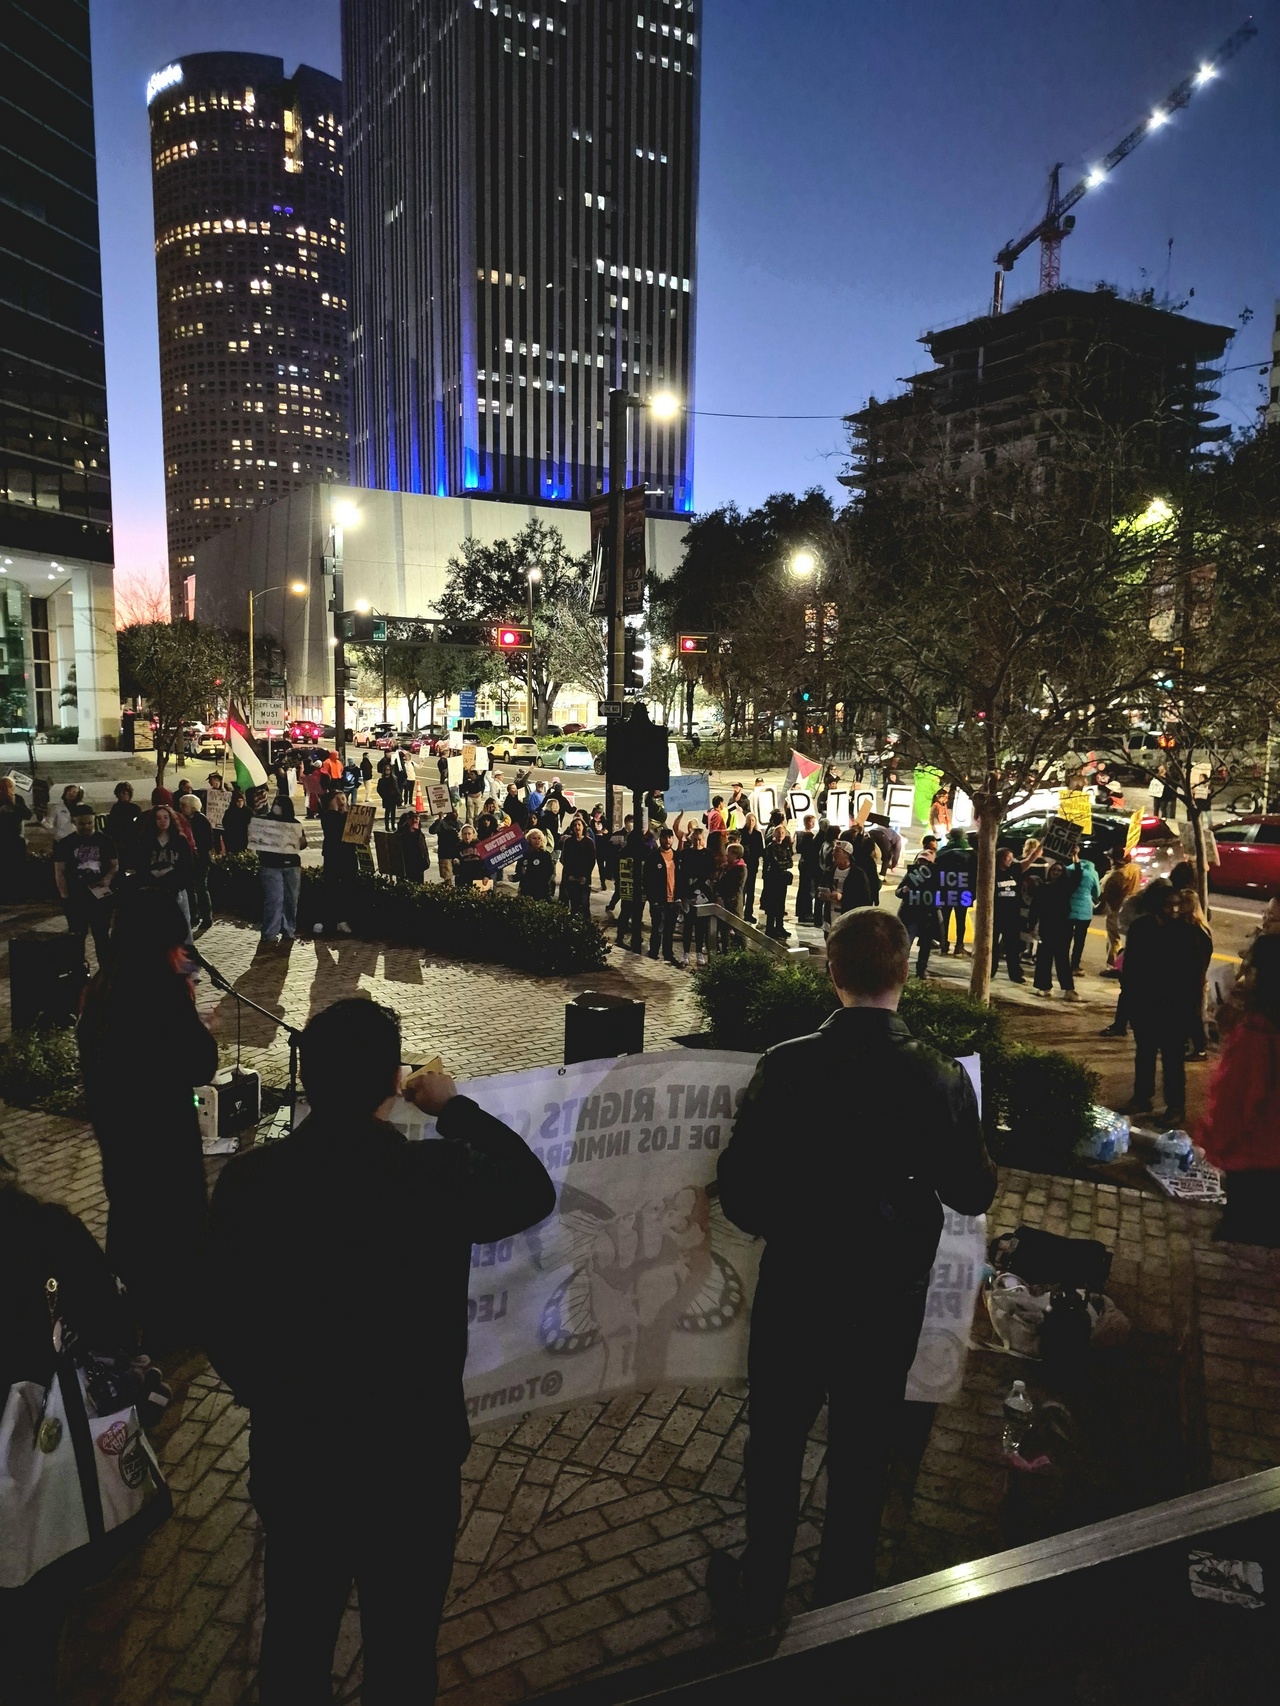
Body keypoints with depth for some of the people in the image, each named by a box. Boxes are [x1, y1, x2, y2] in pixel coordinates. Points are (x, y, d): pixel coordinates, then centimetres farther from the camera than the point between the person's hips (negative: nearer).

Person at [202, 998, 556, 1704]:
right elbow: (532, 1191, -4)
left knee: (297, 1634, 28)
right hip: (413, 1462, -2)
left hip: (290, 1462, 3)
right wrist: (457, 1108, 4)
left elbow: (223, 1329, -5)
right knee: (402, 1648, 23)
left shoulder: (246, 1182, -18)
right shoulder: (438, 1175, -25)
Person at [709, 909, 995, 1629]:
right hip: (891, 1298, 1)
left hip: (796, 1288, -1)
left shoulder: (788, 1066, -20)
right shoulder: (943, 1078, -18)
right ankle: (844, 1596, 42)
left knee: (776, 1442, 21)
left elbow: (738, 1189, -15)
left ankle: (760, 1591, 40)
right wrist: (972, 1152, 15)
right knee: (864, 1450, 22)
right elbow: (974, 1193, -5)